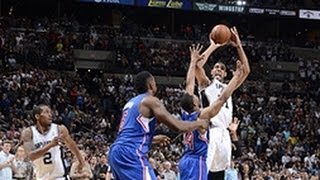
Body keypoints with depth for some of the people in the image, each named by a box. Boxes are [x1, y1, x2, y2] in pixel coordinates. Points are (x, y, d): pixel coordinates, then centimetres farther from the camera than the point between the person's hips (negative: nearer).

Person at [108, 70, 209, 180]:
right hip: (131, 154, -9)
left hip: (116, 152, 10)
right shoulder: (151, 100, -1)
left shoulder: (131, 103, 25)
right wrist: (199, 123, 11)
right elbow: (178, 126, -7)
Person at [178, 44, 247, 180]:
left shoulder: (186, 114, 4)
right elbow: (222, 98, -17)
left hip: (186, 160, 9)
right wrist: (236, 76, -11)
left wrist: (193, 62, 19)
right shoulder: (202, 116, -16)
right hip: (197, 161, -9)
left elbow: (189, 85, 12)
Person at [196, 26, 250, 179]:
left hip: (224, 134, 6)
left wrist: (238, 46, 10)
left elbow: (246, 70, 17)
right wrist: (213, 46, -1)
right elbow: (198, 64, -7)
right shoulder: (206, 84, 12)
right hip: (210, 132, -6)